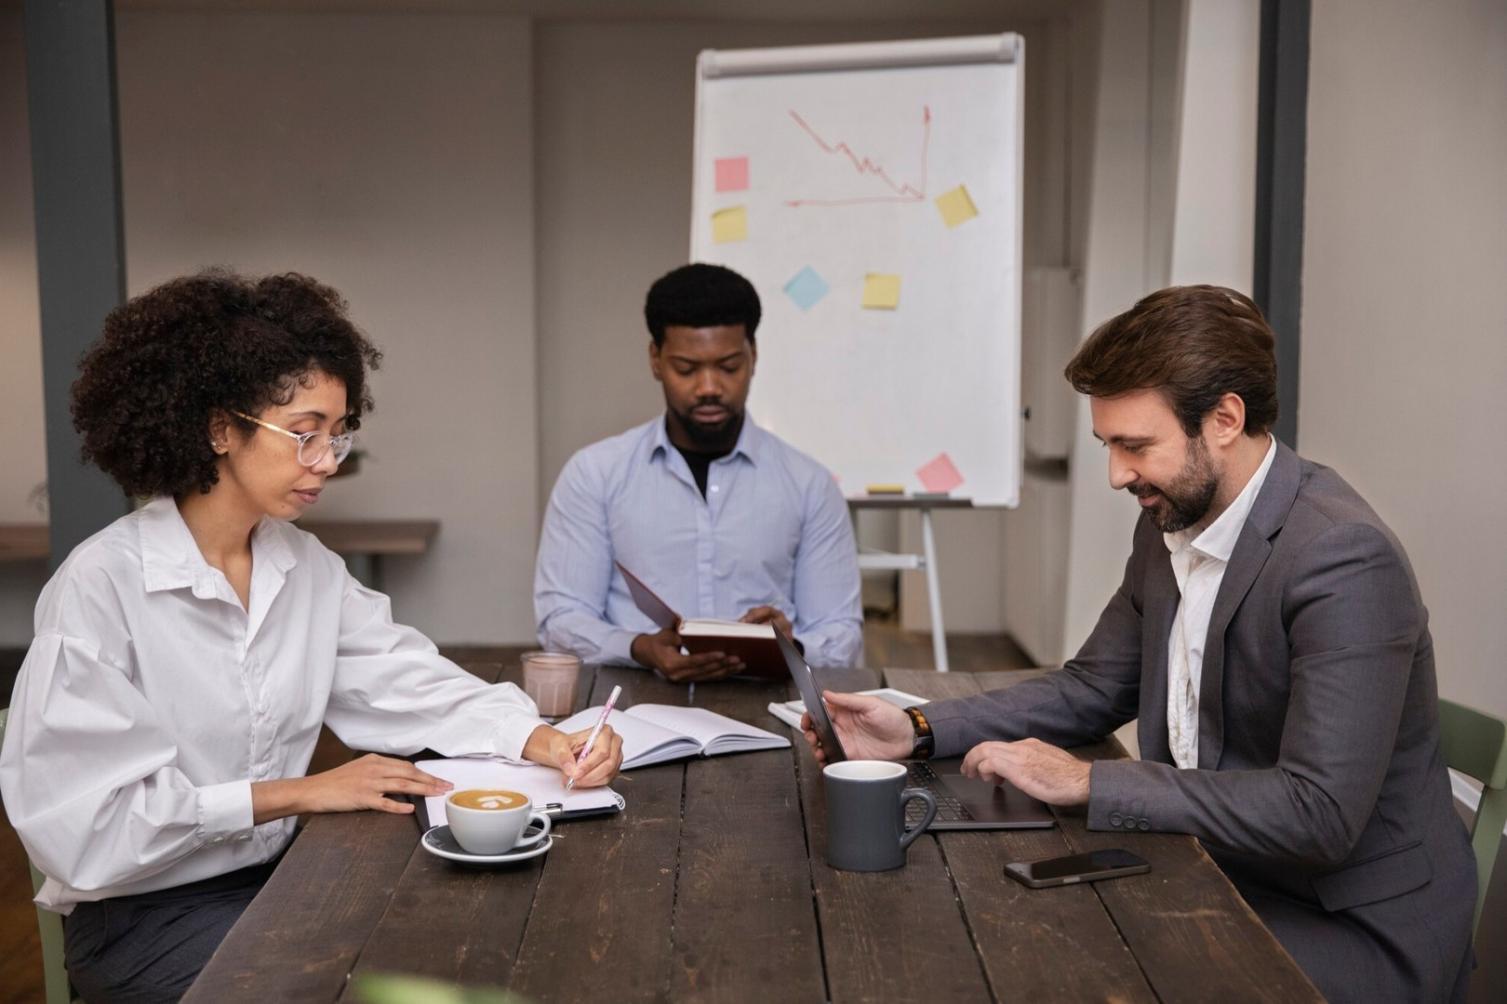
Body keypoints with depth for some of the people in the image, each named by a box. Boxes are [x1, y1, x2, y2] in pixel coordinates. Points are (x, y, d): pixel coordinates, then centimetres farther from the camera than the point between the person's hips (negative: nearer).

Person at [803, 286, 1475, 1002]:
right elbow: (1093, 689, 11)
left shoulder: (1345, 559, -24)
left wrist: (1088, 782, -24)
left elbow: (1318, 814, -29)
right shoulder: (1171, 522, 2)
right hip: (1215, 872, 7)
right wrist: (919, 732, -2)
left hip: (1352, 919, -7)